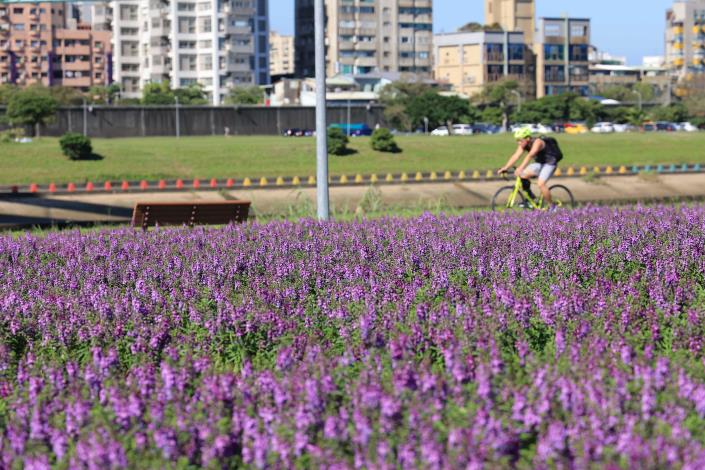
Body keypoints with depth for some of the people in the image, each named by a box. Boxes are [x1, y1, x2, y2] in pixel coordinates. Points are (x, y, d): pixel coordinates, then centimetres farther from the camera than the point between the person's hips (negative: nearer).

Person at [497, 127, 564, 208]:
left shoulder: (537, 142, -30)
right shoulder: (523, 145, -7)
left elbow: (530, 156, -43)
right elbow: (515, 156, -14)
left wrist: (520, 168, -55)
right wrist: (505, 168, -25)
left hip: (550, 163, -8)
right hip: (539, 163, 8)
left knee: (541, 184, -24)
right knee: (523, 175, -11)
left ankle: (552, 207, -8)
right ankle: (531, 198, 4)